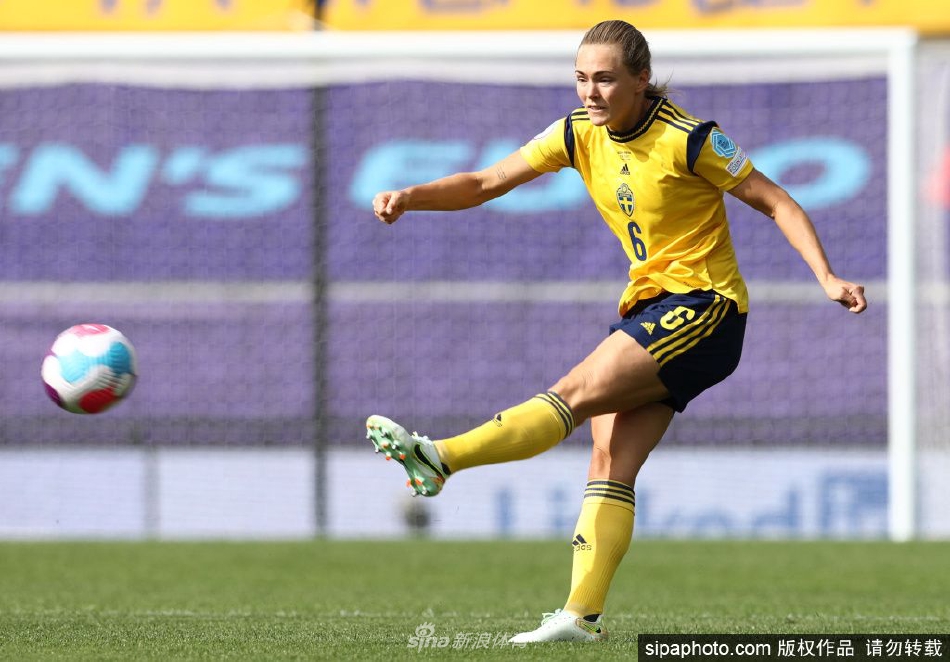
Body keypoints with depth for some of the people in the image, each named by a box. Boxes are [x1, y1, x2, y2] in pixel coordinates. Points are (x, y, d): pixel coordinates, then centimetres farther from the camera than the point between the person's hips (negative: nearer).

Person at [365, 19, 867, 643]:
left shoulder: (688, 139, -14)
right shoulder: (581, 133, 3)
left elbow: (775, 201, -7)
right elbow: (487, 183, 4)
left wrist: (828, 277, -17)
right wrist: (412, 196, -13)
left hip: (704, 309, -7)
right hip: (648, 307, 7)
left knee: (578, 391, -23)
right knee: (611, 465, -4)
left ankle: (440, 457, -35)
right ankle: (583, 615, -10)